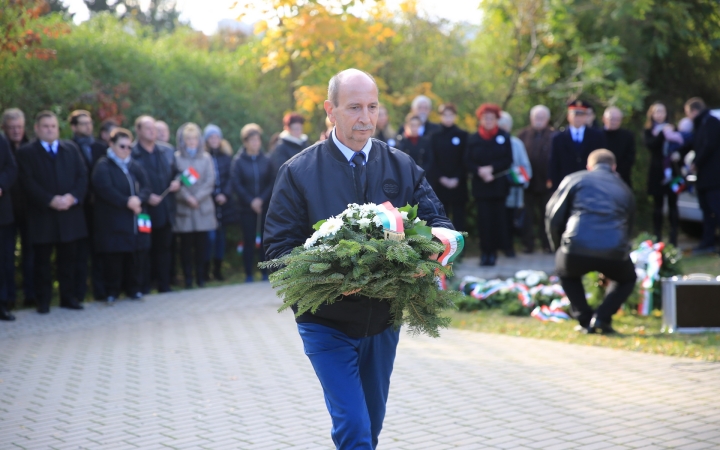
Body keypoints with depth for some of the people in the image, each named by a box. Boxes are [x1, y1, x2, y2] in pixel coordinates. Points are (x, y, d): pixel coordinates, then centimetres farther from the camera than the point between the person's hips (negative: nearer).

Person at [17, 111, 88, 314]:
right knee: (42, 259, 2)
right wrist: (51, 200, -17)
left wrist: (73, 197, -11)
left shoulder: (71, 149, 14)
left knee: (68, 258, 7)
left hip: (70, 212, 3)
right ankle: (43, 300, 7)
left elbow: (83, 175, 6)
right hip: (42, 215, -3)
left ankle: (68, 297, 15)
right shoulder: (27, 152, 3)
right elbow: (28, 182, -7)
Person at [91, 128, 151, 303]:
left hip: (135, 220, 5)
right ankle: (112, 291, 8)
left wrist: (139, 198, -16)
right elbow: (105, 189, -17)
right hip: (113, 221, -5)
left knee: (136, 255, 6)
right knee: (114, 257, -3)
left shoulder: (134, 166, 14)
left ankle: (133, 288, 20)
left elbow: (146, 186, 5)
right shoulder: (103, 166, -4)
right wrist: (127, 202, -19)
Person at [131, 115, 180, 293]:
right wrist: (146, 197, -18)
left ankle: (164, 285, 19)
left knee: (164, 248, 11)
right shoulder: (132, 153, -8)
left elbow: (175, 172, 19)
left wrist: (177, 182, -2)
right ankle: (143, 288, 8)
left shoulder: (167, 151, 12)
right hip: (145, 210, -5)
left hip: (165, 210, 5)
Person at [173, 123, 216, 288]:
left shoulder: (206, 158, 10)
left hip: (203, 207, 2)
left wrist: (197, 197, -8)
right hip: (183, 208, -2)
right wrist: (187, 197, -11)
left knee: (201, 243, 1)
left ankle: (200, 276, 9)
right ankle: (188, 277, 3)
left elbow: (210, 181, 3)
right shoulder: (176, 158, 3)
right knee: (186, 244, -2)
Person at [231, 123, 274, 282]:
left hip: (265, 206, 1)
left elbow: (272, 182, 2)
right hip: (247, 208, -1)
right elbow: (236, 184, -5)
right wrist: (250, 201, -11)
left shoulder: (266, 160, 3)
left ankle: (266, 273, 10)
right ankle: (249, 274, 7)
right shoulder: (238, 161, -1)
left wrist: (262, 199, -9)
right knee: (249, 241, 1)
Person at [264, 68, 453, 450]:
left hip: (384, 317, 4)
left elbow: (436, 221, 3)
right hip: (326, 321, -4)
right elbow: (279, 246, -7)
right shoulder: (299, 172, -5)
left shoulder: (401, 167, 4)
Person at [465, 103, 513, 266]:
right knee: (484, 219, -6)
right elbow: (468, 162, 2)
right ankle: (485, 251, -2)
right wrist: (479, 171, -16)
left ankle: (493, 251, 9)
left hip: (499, 185, 0)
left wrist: (491, 169, -14)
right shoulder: (473, 139, 4)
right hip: (481, 186, 0)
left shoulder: (504, 137, 4)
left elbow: (508, 160, -1)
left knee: (497, 219, 0)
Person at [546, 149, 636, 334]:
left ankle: (585, 320, 20)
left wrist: (559, 246, 29)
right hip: (614, 253, 1)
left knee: (566, 272, 34)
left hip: (577, 250, -1)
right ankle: (602, 318, 11)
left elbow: (553, 217, 12)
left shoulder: (574, 179, 19)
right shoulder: (624, 189, 27)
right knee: (627, 279, 34)